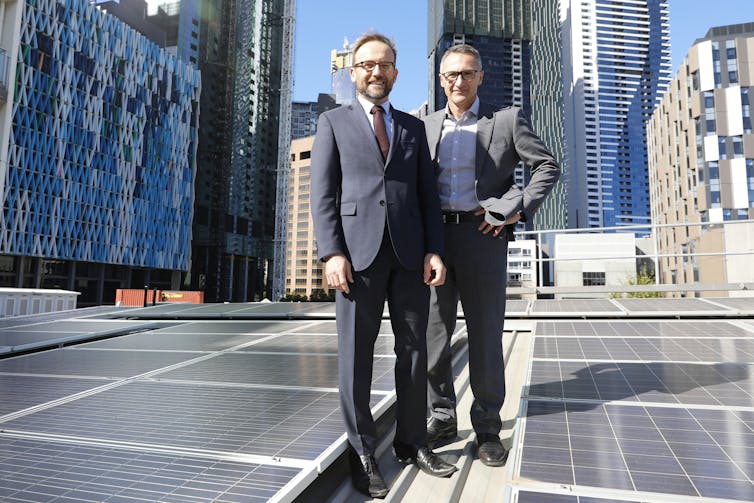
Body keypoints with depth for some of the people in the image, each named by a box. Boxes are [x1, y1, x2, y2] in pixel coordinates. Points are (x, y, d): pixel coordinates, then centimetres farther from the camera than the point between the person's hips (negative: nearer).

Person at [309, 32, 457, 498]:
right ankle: (363, 451, 15)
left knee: (414, 349, 7)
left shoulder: (413, 126, 18)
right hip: (359, 250, -2)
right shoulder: (333, 122, 11)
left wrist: (434, 249, 0)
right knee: (356, 354, 1)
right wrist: (332, 252, -10)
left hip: (409, 252, 3)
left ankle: (412, 441, 22)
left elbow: (428, 194, 12)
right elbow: (323, 193, 2)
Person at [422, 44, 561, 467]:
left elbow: (548, 166, 6)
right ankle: (442, 417, 22)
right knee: (432, 332, 5)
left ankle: (488, 428, 18)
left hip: (482, 234, -3)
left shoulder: (508, 119, 6)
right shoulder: (427, 126, 15)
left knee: (485, 336, 3)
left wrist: (518, 209, -7)